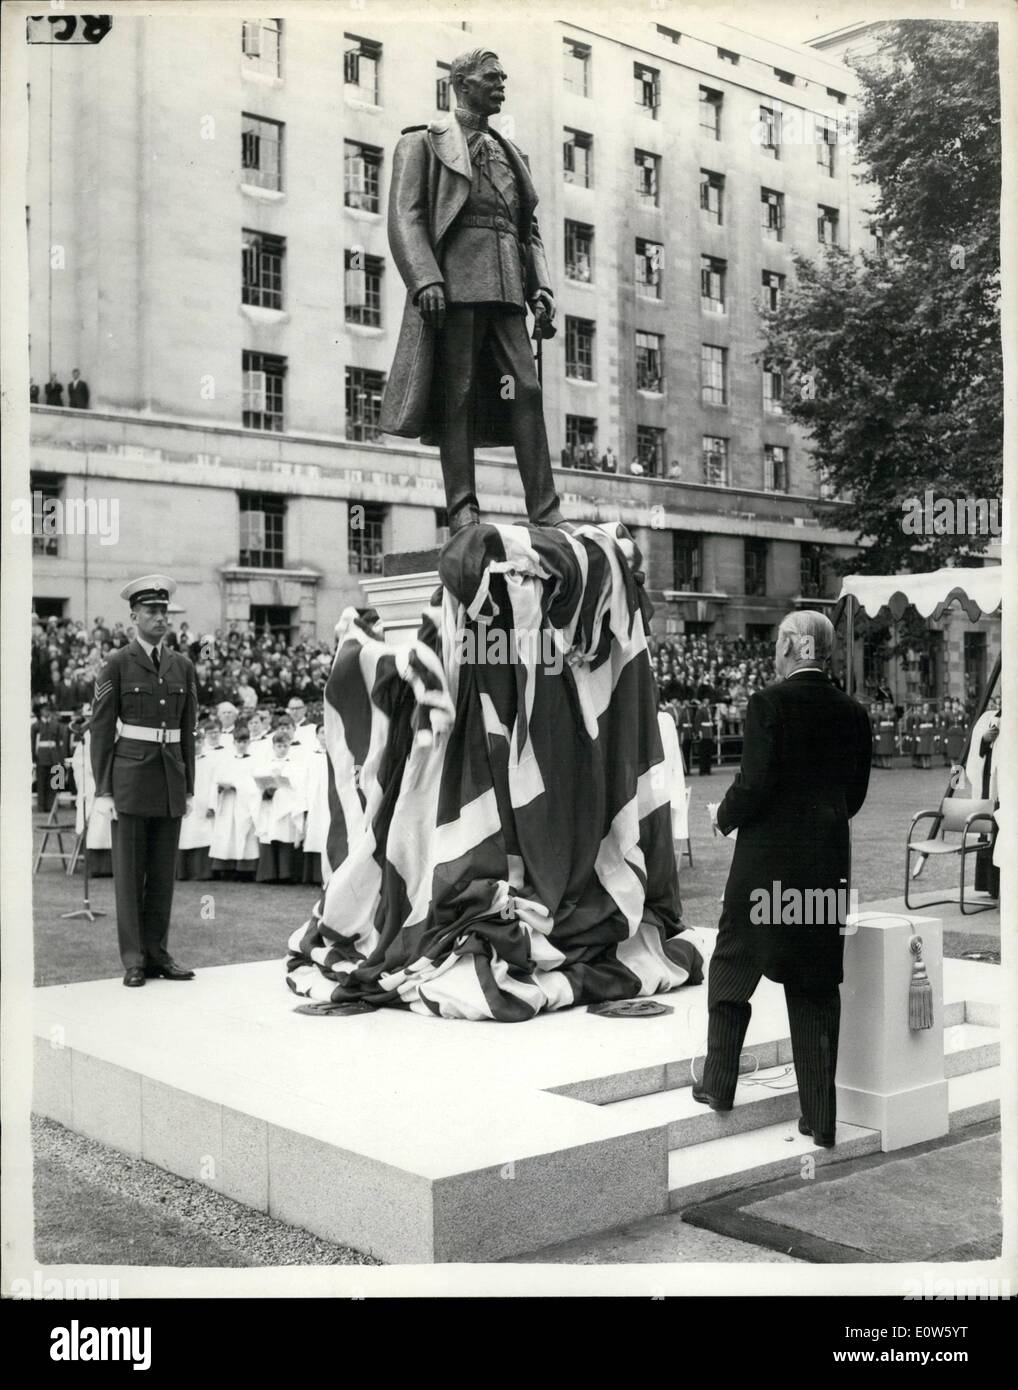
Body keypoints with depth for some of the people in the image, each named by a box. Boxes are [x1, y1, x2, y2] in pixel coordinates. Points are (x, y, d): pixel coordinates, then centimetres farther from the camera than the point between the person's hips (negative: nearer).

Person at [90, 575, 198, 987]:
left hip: (171, 779, 4)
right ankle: (133, 961, 7)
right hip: (131, 778, -4)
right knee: (129, 871, 1)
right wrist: (102, 790, -7)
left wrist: (189, 787, 11)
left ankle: (157, 953, 15)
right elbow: (101, 729, -2)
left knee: (163, 871, 7)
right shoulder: (117, 665, -1)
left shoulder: (182, 667, 11)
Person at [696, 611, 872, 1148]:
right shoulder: (853, 713, 4)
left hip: (767, 857, -4)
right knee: (817, 987, 10)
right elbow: (855, 792, 9)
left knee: (731, 969, 15)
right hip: (829, 862, 5)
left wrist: (725, 817, 2)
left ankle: (719, 1085, 22)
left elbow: (754, 783, -17)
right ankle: (821, 1118, 12)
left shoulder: (768, 703, -12)